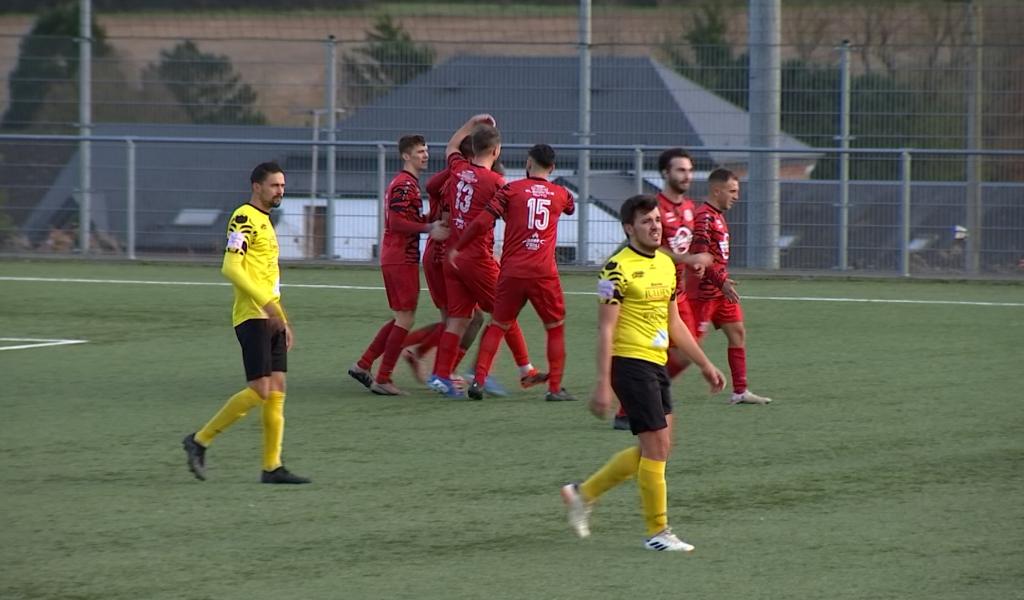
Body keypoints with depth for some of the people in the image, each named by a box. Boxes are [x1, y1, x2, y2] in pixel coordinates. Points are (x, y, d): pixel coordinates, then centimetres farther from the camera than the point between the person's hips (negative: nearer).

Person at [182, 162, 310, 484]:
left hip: (270, 319, 10)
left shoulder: (264, 221, 21)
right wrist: (266, 303, -24)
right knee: (259, 390, -13)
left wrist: (284, 320, 26)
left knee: (276, 391, 4)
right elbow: (231, 267, -19)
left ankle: (272, 466, 4)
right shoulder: (244, 219, -9)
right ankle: (199, 441, -4)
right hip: (252, 317, -10)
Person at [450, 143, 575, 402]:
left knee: (497, 326, 12)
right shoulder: (561, 194, 7)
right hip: (544, 273, 0)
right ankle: (555, 388, 10)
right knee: (556, 328, 14)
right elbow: (570, 208, 33)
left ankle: (478, 381, 3)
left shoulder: (512, 189, -1)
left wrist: (456, 248, 4)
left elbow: (482, 222, -7)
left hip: (512, 272, 0)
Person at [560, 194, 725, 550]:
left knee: (653, 450, 12)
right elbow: (605, 329, -14)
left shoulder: (666, 264, 13)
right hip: (630, 363, -9)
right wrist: (603, 385, -18)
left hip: (657, 364, 9)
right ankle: (657, 532, 1)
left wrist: (705, 365, 21)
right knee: (656, 446, -8)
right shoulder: (618, 268, -12)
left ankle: (583, 494, 25)